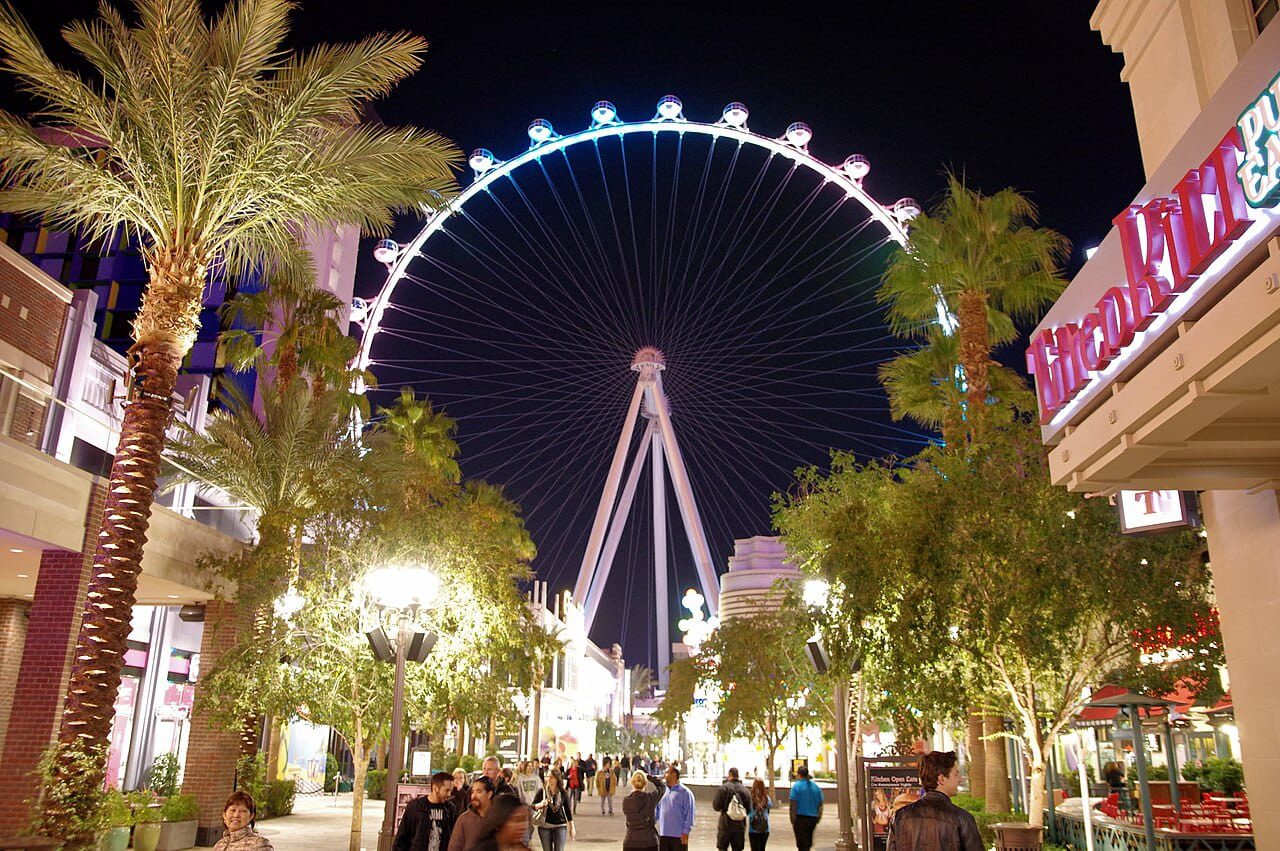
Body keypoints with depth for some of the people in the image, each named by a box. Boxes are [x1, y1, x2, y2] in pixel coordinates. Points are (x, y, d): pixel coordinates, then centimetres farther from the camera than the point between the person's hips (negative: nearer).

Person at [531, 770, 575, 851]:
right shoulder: (542, 791, -2)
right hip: (544, 826, 1)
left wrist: (571, 827, 7)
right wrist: (540, 804, -22)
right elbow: (533, 806, 0)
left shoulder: (563, 793, -2)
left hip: (560, 826, -1)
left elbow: (568, 810, 5)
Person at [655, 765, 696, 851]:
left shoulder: (684, 792, -6)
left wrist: (686, 832, -13)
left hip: (679, 835, -5)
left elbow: (689, 814, -9)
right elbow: (657, 810, 16)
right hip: (663, 835, 5)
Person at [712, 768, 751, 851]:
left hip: (725, 825, -3)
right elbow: (748, 808, 4)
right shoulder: (744, 789, 2)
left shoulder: (723, 787, -8)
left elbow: (716, 806, -10)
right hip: (740, 826, 3)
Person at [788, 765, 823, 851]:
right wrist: (818, 817, 18)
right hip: (813, 818, 5)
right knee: (808, 843, 20)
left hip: (800, 818, -5)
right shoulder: (816, 786, 8)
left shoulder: (796, 785, -8)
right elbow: (820, 805, 11)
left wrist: (793, 819, -9)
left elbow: (793, 804, -13)